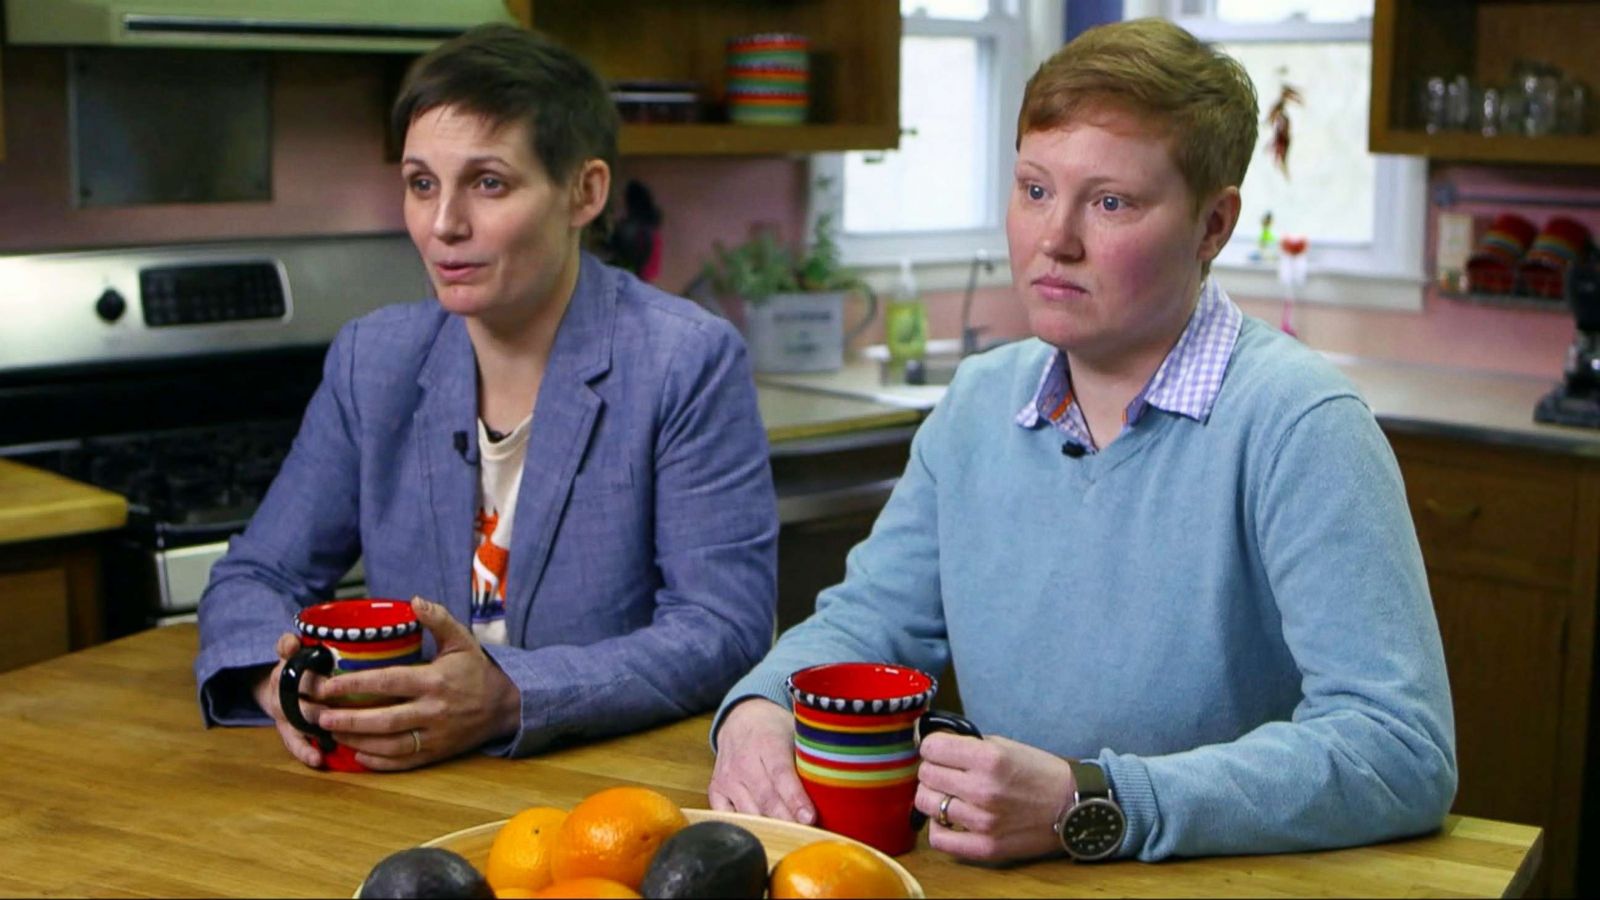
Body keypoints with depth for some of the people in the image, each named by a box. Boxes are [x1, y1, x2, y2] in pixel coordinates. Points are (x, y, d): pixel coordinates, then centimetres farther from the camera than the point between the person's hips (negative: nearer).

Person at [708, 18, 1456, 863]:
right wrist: (758, 712, -9)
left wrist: (1087, 805, -28)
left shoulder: (1293, 421, -15)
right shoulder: (979, 403, 6)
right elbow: (872, 613, 12)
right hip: (991, 878, 4)